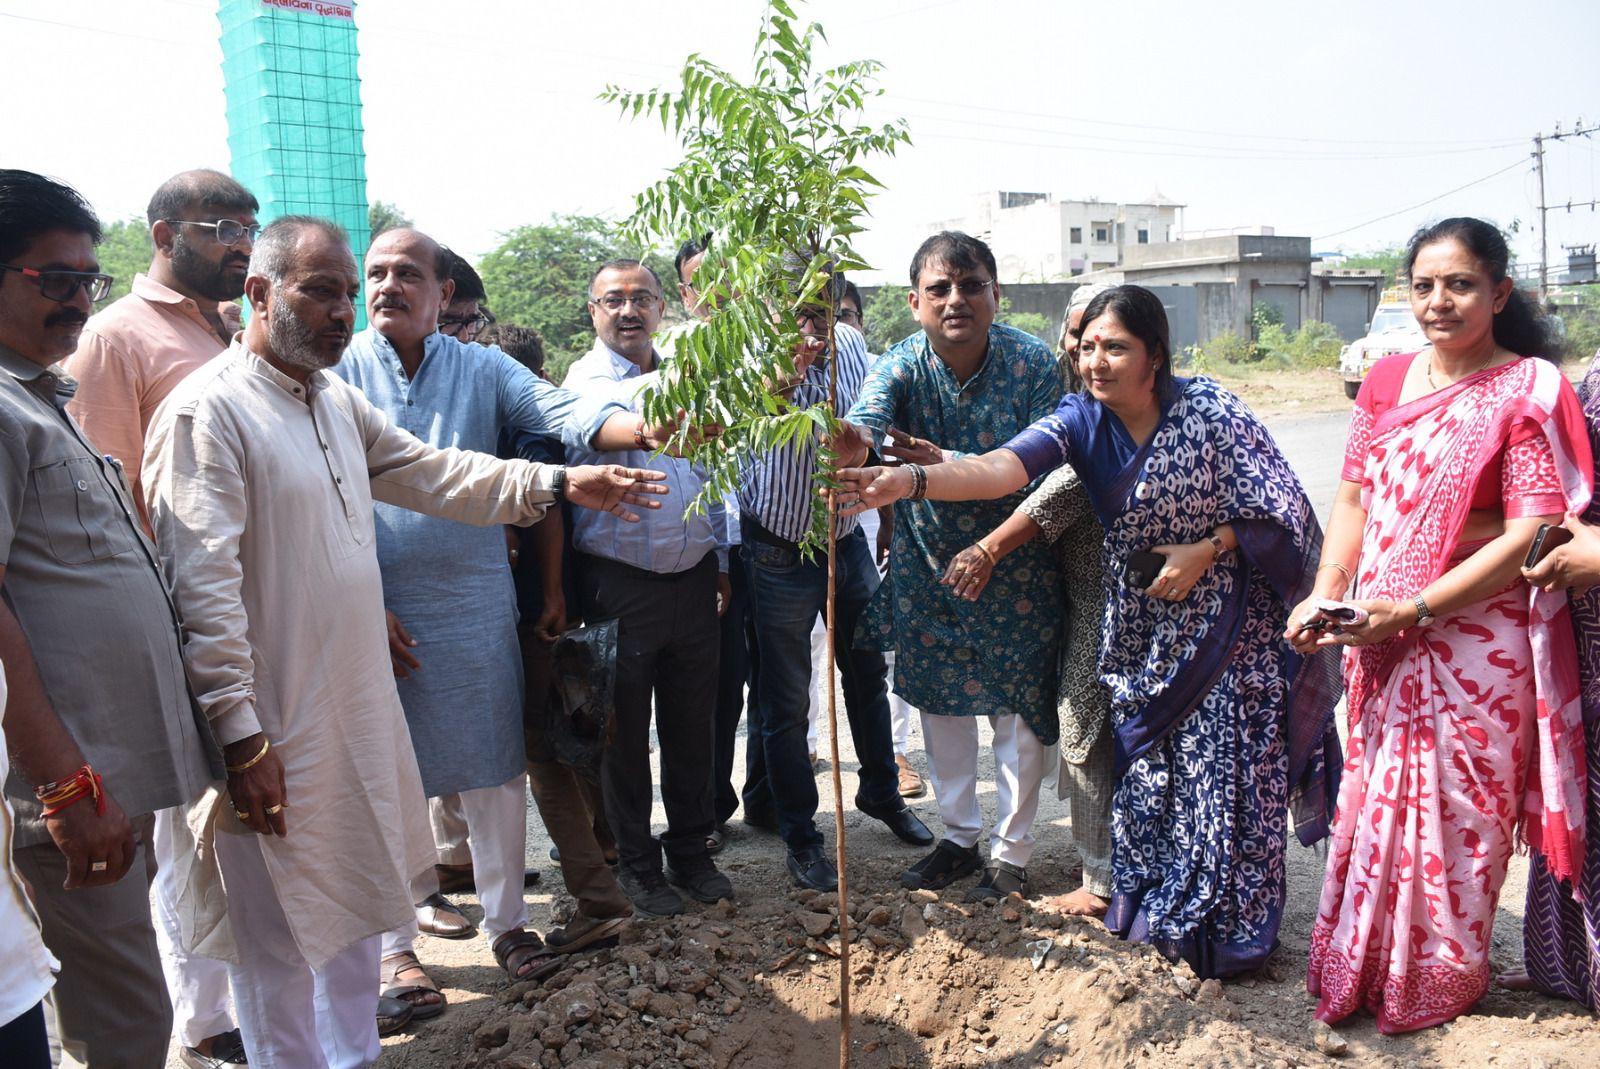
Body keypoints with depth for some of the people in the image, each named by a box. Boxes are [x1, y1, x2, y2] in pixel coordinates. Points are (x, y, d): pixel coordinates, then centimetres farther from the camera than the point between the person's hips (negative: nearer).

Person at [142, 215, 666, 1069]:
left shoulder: (338, 402, 9)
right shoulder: (207, 413, -16)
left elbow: (432, 472, 14)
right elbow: (202, 590, -20)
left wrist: (560, 483, 5)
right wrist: (241, 738, -22)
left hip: (361, 710, 9)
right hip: (276, 732, -8)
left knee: (358, 906, 21)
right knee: (282, 939, 6)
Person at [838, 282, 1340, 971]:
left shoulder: (1210, 413, -15)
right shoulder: (1083, 420, -8)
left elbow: (1281, 506, -7)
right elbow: (1002, 467, -26)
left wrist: (1205, 551, -17)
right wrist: (910, 481, -41)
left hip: (1228, 619, -3)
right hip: (1142, 627, 3)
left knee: (1226, 773, 3)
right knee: (1144, 768, 10)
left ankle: (1229, 928, 22)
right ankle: (1150, 909, 30)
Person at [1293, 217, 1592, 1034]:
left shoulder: (1528, 390, -10)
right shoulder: (1387, 379, 6)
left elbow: (1532, 534, -16)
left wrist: (1412, 610, -21)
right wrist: (1325, 596, -4)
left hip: (1474, 644, -5)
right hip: (1378, 643, 5)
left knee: (1454, 815, 8)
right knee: (1373, 804, 15)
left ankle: (1439, 983, 31)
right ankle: (1357, 974, 34)